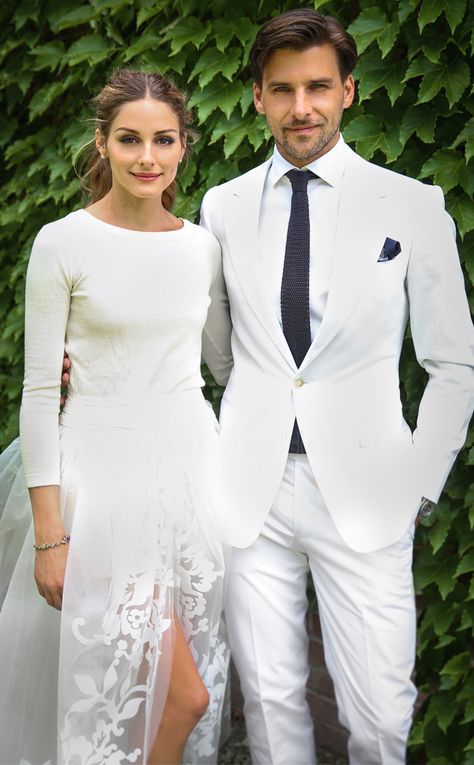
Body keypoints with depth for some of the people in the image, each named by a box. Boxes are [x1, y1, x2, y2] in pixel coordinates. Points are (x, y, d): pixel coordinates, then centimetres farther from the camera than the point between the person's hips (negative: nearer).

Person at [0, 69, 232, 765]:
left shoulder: (202, 246, 5)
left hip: (190, 466, 4)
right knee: (185, 694, -5)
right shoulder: (63, 245, -7)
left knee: (190, 691, 11)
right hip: (105, 473, -4)